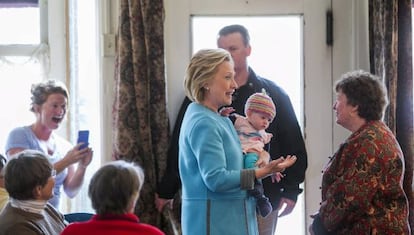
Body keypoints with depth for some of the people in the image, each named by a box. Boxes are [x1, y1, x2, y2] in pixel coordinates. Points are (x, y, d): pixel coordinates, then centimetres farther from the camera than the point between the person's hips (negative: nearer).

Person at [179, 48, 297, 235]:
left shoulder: (217, 119, 16)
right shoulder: (204, 124, -16)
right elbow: (215, 179, -22)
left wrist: (260, 155, 4)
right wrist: (260, 173, -23)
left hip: (231, 218, 10)